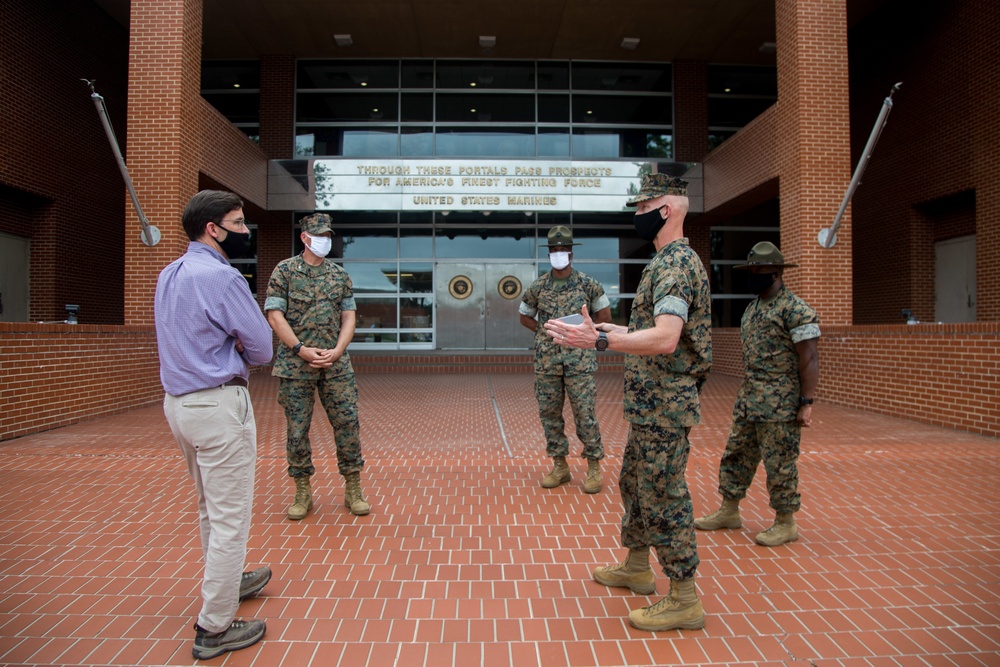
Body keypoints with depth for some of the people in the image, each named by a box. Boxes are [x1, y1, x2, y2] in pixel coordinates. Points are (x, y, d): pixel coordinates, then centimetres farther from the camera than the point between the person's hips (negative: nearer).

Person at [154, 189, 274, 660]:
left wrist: (228, 346, 4)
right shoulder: (220, 276, -17)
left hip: (177, 401, 10)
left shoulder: (168, 275, 11)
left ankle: (225, 582, 43)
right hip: (219, 404, -10)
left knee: (210, 508, 24)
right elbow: (262, 348, -14)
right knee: (231, 517, 1)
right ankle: (215, 628, 11)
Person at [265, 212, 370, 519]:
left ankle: (353, 490, 13)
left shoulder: (340, 275, 10)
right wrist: (303, 350, -13)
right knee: (297, 430, 4)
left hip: (336, 364, 2)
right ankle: (302, 493, 19)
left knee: (347, 423, 1)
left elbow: (348, 316, 8)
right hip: (295, 364, -2)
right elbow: (275, 315, -5)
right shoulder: (285, 271, 1)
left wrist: (336, 351, -8)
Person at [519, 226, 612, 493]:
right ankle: (559, 466, 20)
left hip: (579, 359, -3)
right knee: (549, 414, 7)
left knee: (585, 413, -3)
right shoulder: (537, 287, 4)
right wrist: (545, 333, 6)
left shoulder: (588, 284, -1)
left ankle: (593, 467, 11)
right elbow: (524, 316, 18)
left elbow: (604, 314, 9)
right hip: (546, 359, 3)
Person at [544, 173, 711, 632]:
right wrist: (615, 330, 20)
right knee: (634, 483, 21)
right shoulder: (669, 260, 14)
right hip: (650, 404, 11)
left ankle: (684, 600, 14)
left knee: (663, 497, -1)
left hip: (664, 405, -11)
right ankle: (637, 567, 39)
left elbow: (665, 339, -33)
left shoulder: (676, 264, -19)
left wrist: (597, 341, -39)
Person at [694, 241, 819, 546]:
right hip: (747, 401, 9)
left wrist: (806, 402, -18)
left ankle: (785, 523, 19)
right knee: (736, 455, 14)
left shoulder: (795, 310, -12)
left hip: (780, 405, -8)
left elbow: (809, 359, -15)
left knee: (779, 464, 2)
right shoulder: (752, 309, 14)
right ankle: (729, 512, 27)